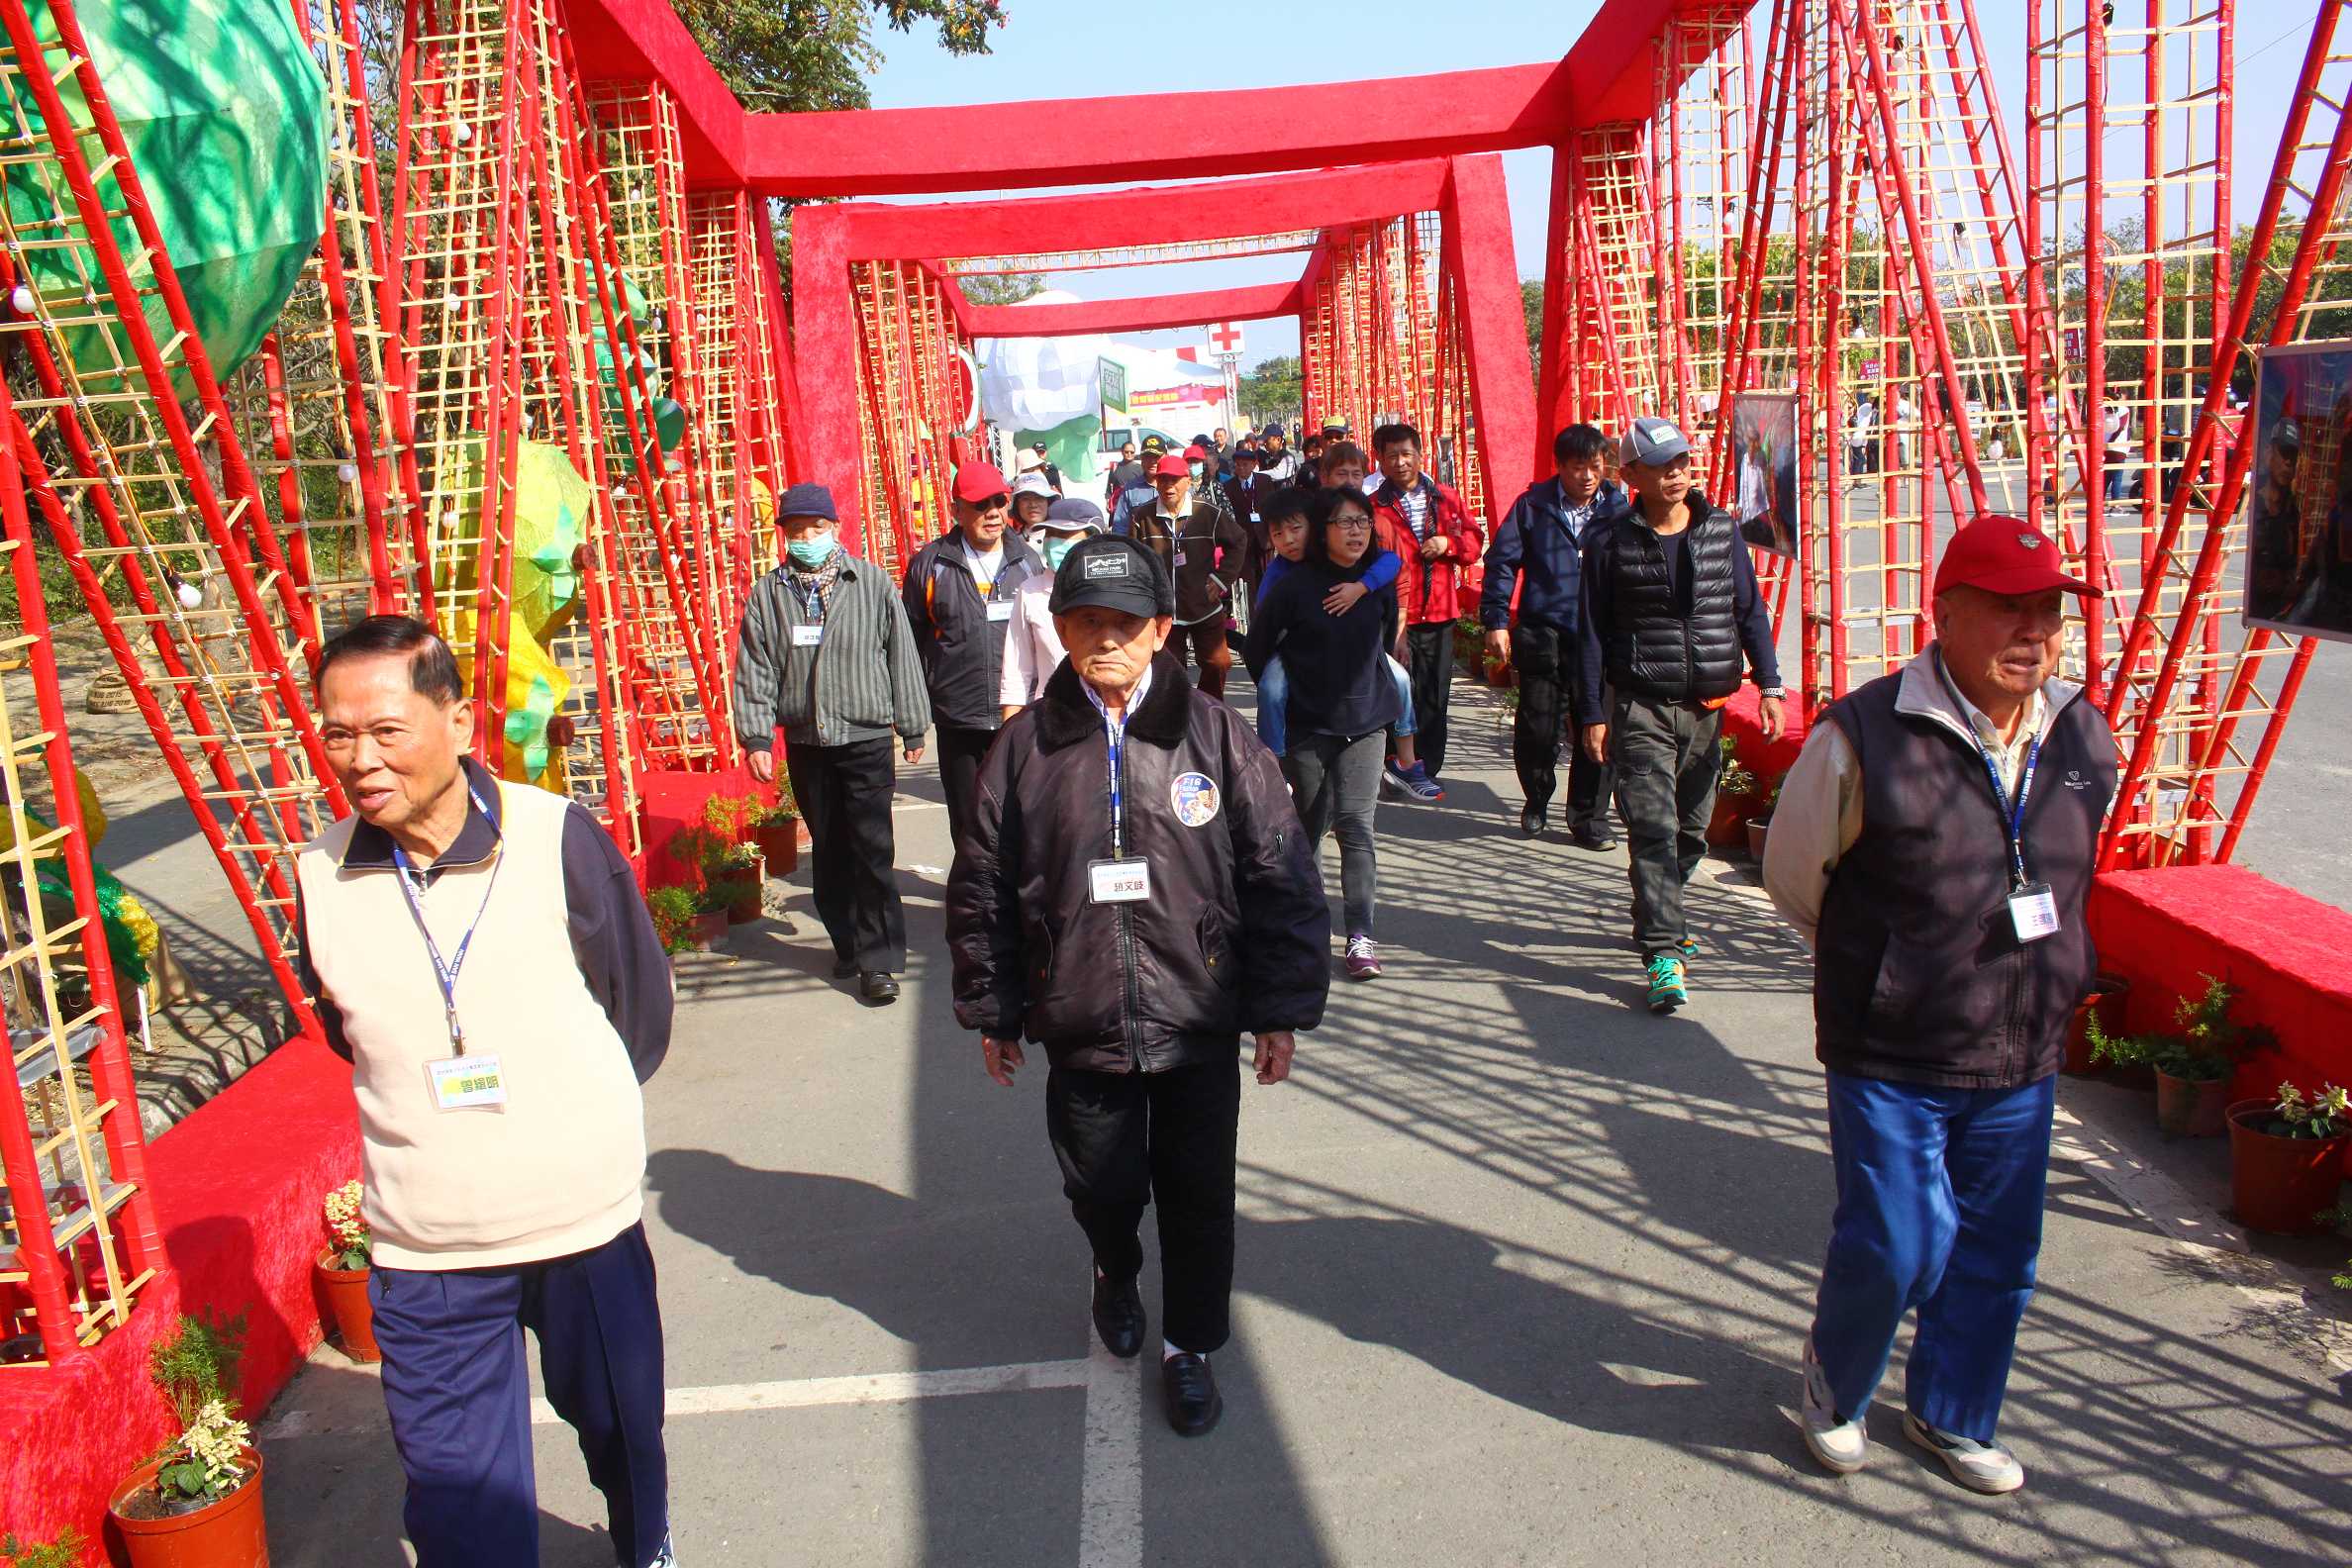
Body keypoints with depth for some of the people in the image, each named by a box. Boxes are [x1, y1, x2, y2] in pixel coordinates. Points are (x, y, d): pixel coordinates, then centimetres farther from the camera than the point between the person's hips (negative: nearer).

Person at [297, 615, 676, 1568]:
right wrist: (431, 1116, 8)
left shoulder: (557, 838, -16)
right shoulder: (320, 875, -8)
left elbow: (642, 1007, -3)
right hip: (420, 1249, 1)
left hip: (588, 1221, -1)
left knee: (620, 1430, 23)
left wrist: (571, 1119, 4)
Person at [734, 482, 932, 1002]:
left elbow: (902, 655, 4)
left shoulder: (871, 582, 0)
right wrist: (756, 737, -1)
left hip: (866, 737, -3)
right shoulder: (768, 592, 5)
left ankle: (879, 959, -1)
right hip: (804, 742, 3)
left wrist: (912, 726, 5)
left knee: (872, 850, -6)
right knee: (828, 849, 12)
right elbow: (754, 671, 6)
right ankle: (847, 943, 26)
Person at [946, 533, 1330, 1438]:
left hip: (1199, 1023, -1)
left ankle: (1189, 1345, 35)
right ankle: (1116, 1274, 51)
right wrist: (992, 1010, 7)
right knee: (1101, 1186, 16)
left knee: (1198, 1196, 10)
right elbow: (982, 885, 4)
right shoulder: (1028, 744, -3)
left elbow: (1283, 878, -4)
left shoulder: (1214, 734, -6)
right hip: (1080, 1024, 1)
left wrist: (1281, 1010, -3)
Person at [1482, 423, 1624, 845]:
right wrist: (1496, 621, -2)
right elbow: (1501, 562, 4)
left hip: (1600, 637, 1)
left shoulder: (1618, 509, 6)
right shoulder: (1533, 506, 2)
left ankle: (1588, 818, 14)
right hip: (1543, 635, -1)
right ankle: (1536, 802, 29)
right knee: (1536, 728, 4)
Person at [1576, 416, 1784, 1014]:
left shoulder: (1723, 532, 6)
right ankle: (1664, 954, -11)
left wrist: (1769, 685, 3)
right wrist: (1593, 713, -2)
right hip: (1642, 709, -3)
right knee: (1653, 830, -11)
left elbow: (1750, 612, 11)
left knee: (1692, 829, 12)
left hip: (1711, 708, 4)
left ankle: (1654, 917, 33)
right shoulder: (1611, 543, -1)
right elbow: (1593, 633, 1)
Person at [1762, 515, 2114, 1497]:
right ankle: (1833, 1384, 28)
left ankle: (1951, 1415, 39)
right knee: (1895, 1247, -4)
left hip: (2023, 1060, 5)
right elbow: (1792, 879, -2)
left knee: (1999, 1255, 14)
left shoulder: (2087, 740, 1)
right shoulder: (1864, 738, -17)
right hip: (1890, 1059, -5)